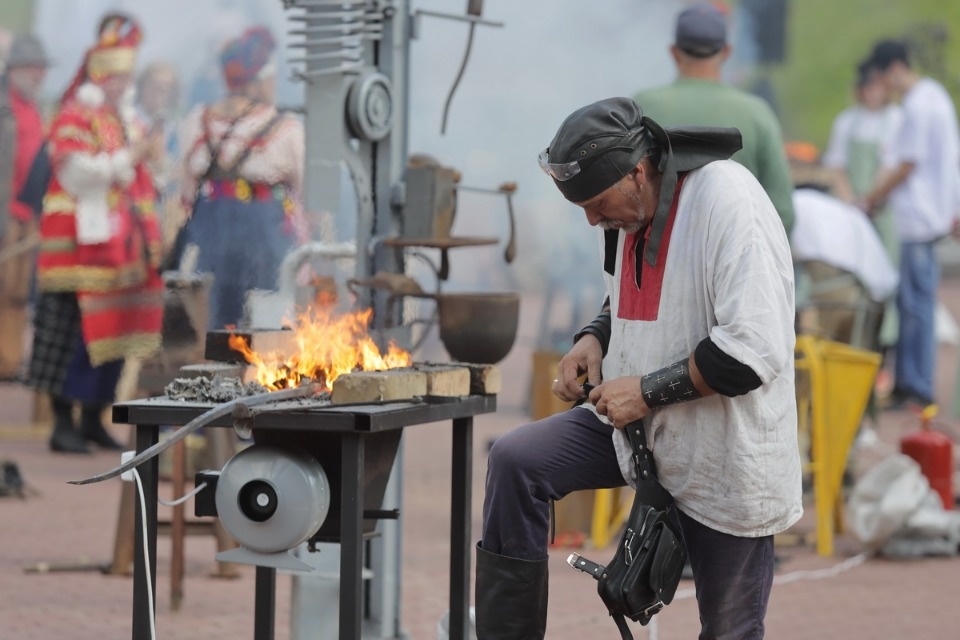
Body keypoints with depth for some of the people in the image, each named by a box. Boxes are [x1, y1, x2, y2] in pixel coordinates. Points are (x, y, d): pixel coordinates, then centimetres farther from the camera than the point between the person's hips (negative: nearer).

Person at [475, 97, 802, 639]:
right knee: (516, 462, -8)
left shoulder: (730, 203, -23)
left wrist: (646, 392, -22)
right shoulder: (630, 211, 3)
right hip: (637, 421, 8)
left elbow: (754, 350, -29)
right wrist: (595, 340, 2)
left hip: (725, 453, -8)